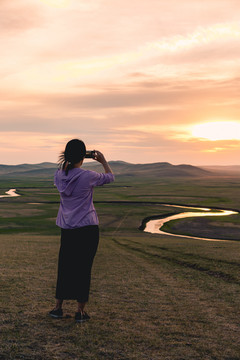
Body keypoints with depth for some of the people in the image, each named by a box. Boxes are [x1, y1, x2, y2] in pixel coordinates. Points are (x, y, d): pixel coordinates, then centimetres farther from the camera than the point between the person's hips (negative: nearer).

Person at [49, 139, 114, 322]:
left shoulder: (59, 176, -1)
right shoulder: (88, 176, -14)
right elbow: (110, 177, 5)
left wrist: (68, 160, 21)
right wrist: (103, 160, 17)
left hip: (67, 229, 4)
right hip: (87, 228, -4)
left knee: (64, 266, 14)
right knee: (83, 268, 4)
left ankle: (58, 307, 22)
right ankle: (80, 311, 12)